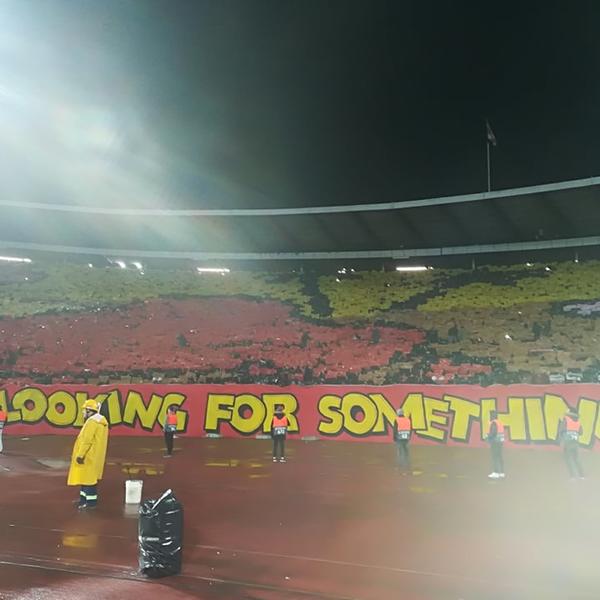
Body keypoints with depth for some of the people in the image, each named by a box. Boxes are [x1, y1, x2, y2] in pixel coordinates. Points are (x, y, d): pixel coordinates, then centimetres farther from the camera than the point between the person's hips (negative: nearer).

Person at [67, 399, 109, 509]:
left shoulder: (92, 422, -19)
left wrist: (80, 455, -24)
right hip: (94, 455, 10)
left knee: (88, 478, -4)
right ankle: (84, 499, 26)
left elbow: (86, 440, -25)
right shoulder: (101, 420, 13)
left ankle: (91, 502, 0)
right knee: (85, 477, 18)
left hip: (89, 456, -10)